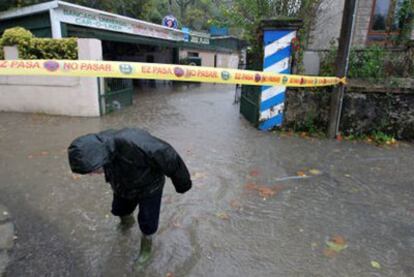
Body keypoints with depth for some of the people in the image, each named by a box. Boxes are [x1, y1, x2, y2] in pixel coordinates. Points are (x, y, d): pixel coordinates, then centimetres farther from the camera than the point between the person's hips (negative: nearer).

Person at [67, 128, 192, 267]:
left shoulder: (134, 144, -45)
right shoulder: (100, 144, -22)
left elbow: (168, 157, -34)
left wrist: (182, 184, -18)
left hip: (149, 186, -6)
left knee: (147, 220, 5)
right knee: (119, 209, 25)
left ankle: (147, 241, 39)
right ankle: (128, 221, 60)